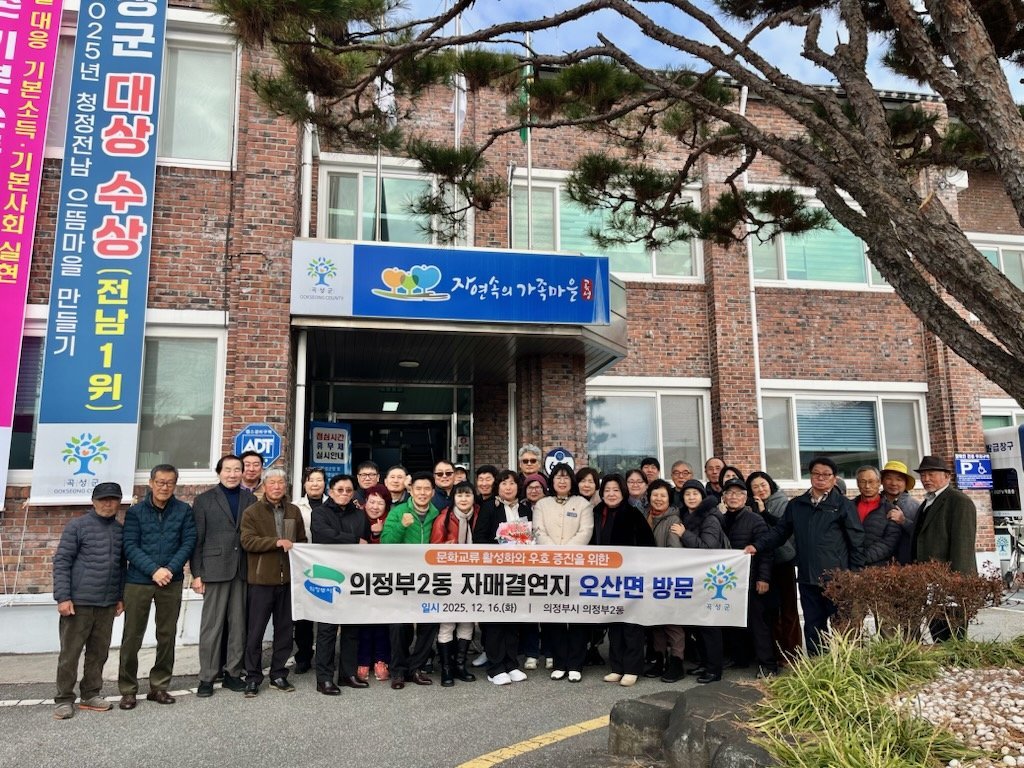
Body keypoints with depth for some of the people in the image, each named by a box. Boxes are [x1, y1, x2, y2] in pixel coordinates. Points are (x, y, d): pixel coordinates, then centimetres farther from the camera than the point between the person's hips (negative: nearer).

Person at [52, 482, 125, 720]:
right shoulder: (77, 526, -5)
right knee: (70, 652, 3)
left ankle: (91, 695, 21)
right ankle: (64, 699, 13)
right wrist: (63, 597, -13)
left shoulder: (121, 530, 10)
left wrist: (121, 597, 14)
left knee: (99, 652, 10)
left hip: (107, 604, 5)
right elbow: (61, 561, -7)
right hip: (79, 602, -4)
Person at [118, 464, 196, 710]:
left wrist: (170, 569, -14)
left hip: (172, 582, 1)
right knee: (132, 637, 3)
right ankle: (128, 690, 15)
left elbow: (188, 543, -1)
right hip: (138, 581, -1)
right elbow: (130, 546, -6)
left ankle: (159, 686, 21)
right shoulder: (135, 512, 0)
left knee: (167, 635, 8)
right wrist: (154, 570, -16)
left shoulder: (184, 511, 2)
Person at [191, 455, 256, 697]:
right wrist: (196, 574, -5)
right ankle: (207, 677, 12)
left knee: (239, 625, 7)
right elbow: (197, 539, 1)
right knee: (212, 625, 2)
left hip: (243, 571, 2)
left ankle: (234, 673, 17)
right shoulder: (204, 500, 5)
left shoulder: (251, 500, 9)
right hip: (215, 570, -2)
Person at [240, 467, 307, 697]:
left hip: (288, 579, 4)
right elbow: (247, 541, -13)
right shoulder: (251, 512, -1)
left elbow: (302, 540, 19)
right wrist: (277, 542, -21)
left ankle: (279, 674, 22)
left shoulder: (294, 511, 11)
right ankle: (253, 678, 14)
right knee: (256, 630, 2)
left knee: (285, 629, 10)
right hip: (261, 580, -4)